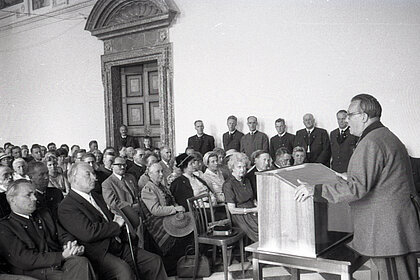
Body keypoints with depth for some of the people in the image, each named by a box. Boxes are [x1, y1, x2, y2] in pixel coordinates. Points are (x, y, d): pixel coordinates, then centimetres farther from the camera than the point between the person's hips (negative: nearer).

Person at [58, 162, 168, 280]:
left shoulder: (96, 196, 20)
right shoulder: (66, 207, -9)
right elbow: (88, 233, -21)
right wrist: (116, 225, -9)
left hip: (119, 246, 8)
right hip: (99, 253, -8)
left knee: (154, 261, -4)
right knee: (123, 269, -35)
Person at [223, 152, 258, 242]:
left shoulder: (246, 181, 17)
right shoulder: (228, 184, -7)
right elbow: (232, 210, -11)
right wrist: (253, 210, -13)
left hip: (252, 213, 7)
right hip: (240, 217, -7)